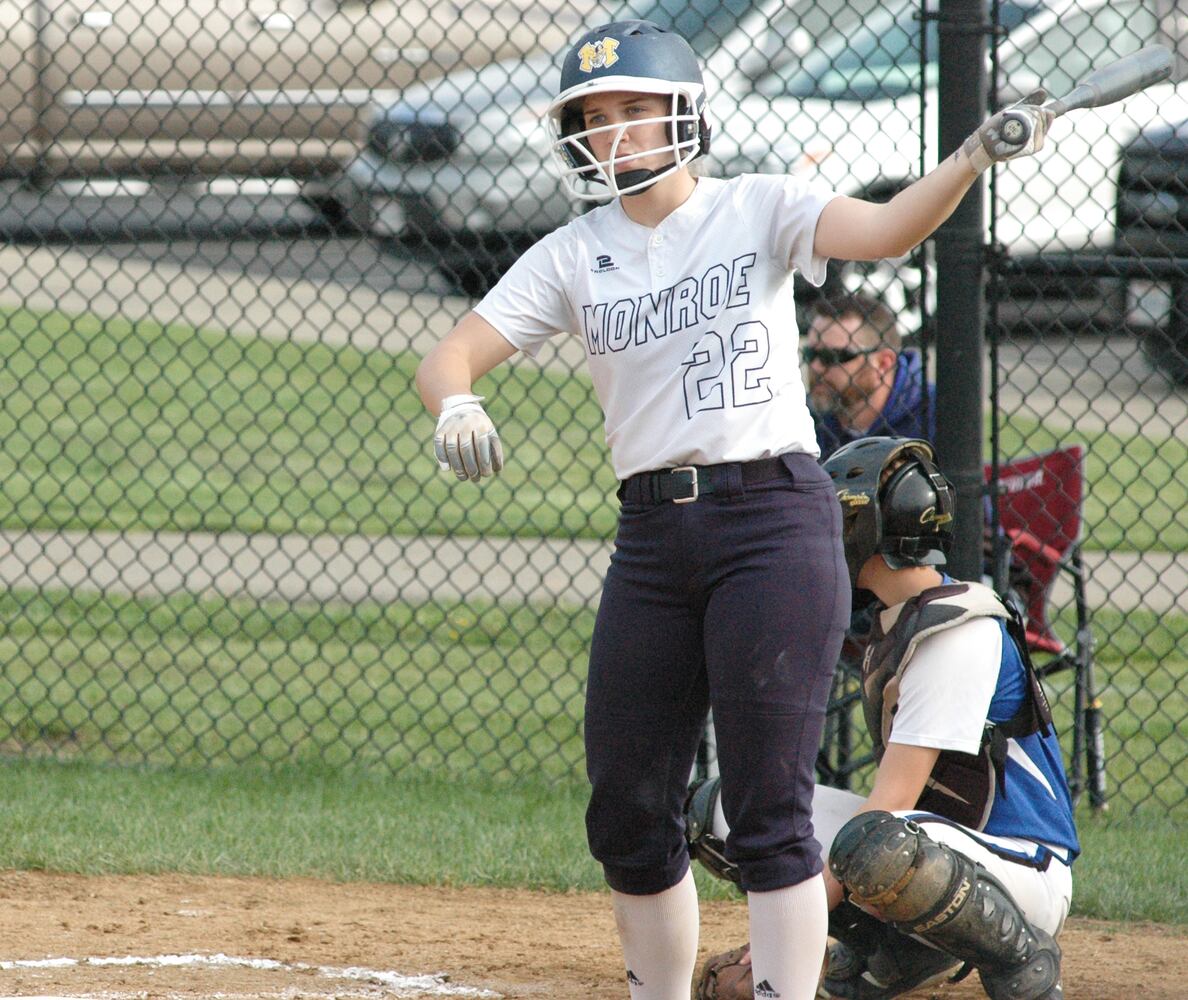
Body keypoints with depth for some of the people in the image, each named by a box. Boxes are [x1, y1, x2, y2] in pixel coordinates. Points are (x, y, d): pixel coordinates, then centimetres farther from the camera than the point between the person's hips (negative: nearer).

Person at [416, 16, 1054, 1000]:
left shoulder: (760, 210, 1)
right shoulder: (573, 257, 10)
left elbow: (885, 231, -15)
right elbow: (449, 356, 3)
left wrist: (974, 157, -33)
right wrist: (456, 409, -21)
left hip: (776, 518, -5)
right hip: (652, 538, 5)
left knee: (767, 806, -9)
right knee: (628, 810, 9)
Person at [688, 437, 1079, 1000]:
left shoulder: (960, 634, -19)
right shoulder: (895, 621, 11)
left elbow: (892, 803, -23)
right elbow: (898, 790, 12)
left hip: (1024, 873, -9)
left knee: (873, 847, -42)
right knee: (717, 811, 1)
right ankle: (888, 951, 5)